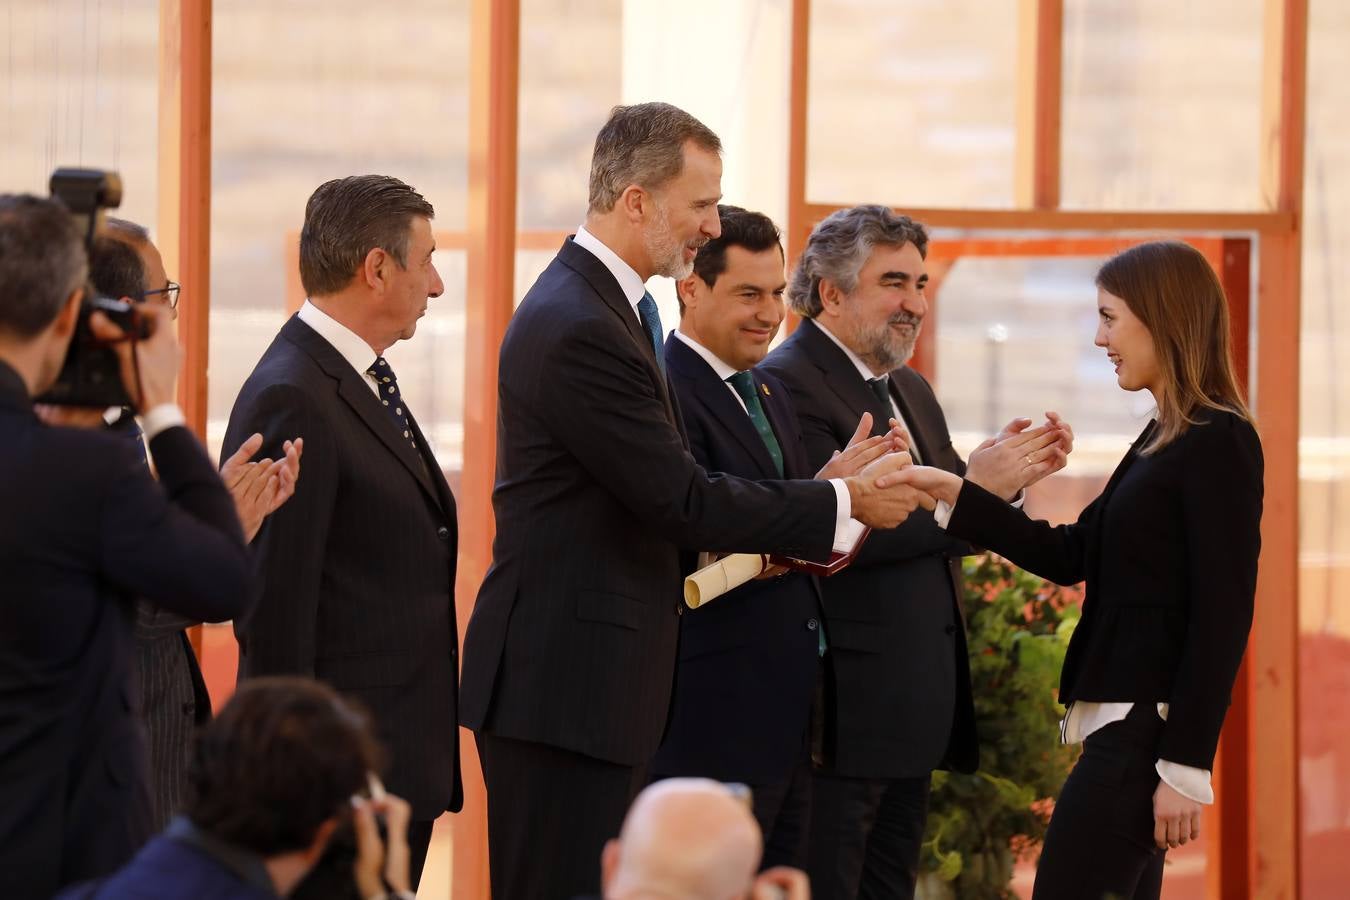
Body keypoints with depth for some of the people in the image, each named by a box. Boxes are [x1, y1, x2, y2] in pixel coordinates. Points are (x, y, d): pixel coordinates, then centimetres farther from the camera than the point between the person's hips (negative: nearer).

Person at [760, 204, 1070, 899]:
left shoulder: (911, 391, 18)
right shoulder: (789, 385, -12)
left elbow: (948, 532, 17)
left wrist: (1004, 478, -2)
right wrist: (970, 487, -20)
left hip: (913, 709, 9)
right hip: (842, 710, -9)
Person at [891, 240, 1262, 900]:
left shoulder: (1218, 446, -13)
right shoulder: (1163, 440, 16)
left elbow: (1222, 618, -17)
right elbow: (1071, 556, 17)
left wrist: (1185, 766, -19)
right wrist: (953, 495, 9)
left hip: (1145, 729, -10)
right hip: (1123, 722, 10)